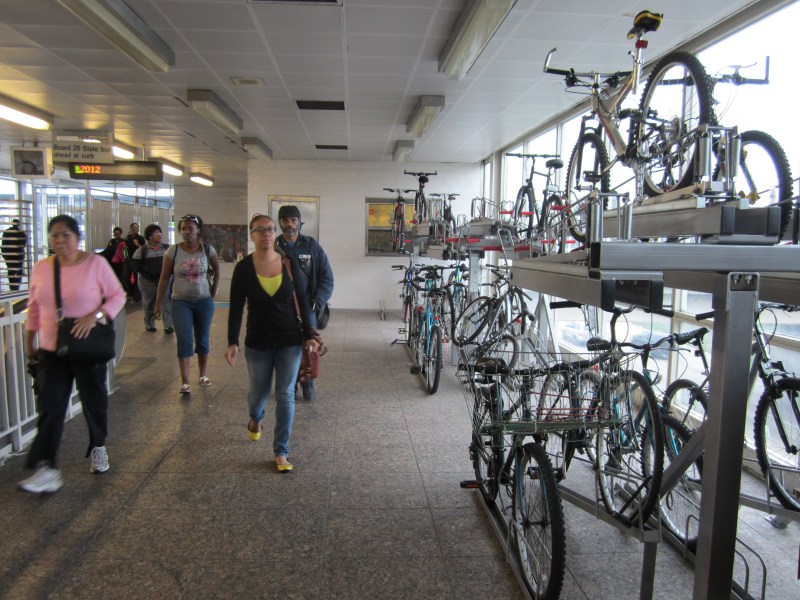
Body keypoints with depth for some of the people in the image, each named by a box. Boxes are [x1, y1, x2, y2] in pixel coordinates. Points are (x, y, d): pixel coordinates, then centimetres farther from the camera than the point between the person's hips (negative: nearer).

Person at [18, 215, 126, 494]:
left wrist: (95, 316, -23)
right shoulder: (40, 268, 2)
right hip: (51, 349, 2)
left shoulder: (95, 263, -9)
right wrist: (30, 342, 14)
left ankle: (98, 448, 35)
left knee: (94, 401, 13)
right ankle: (46, 469, 0)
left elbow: (118, 295, -8)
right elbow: (34, 308, 11)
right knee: (50, 406, -3)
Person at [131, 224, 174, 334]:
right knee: (149, 304, 10)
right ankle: (149, 325, 26)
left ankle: (168, 325, 0)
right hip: (147, 281, -1)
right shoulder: (142, 250, 0)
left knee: (167, 303, -6)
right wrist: (148, 271, -16)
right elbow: (135, 265, -4)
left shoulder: (167, 248, 6)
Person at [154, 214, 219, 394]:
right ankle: (185, 382, -3)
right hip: (181, 302, -1)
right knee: (184, 341, -7)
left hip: (204, 301, 1)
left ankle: (203, 375, 26)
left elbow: (217, 271, 11)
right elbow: (164, 278, -3)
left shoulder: (208, 249, -5)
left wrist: (213, 292, 7)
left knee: (202, 339, 11)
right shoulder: (173, 251, -7)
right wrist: (158, 304, -3)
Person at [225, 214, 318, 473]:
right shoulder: (243, 267, -6)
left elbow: (303, 301, 0)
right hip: (257, 342, 0)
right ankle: (255, 419, 52)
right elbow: (236, 308, -5)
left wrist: (309, 335, -3)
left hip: (289, 341, 0)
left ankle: (281, 452, 14)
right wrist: (232, 342, -10)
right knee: (258, 392, 15)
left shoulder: (290, 262, -4)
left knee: (285, 396, 1)